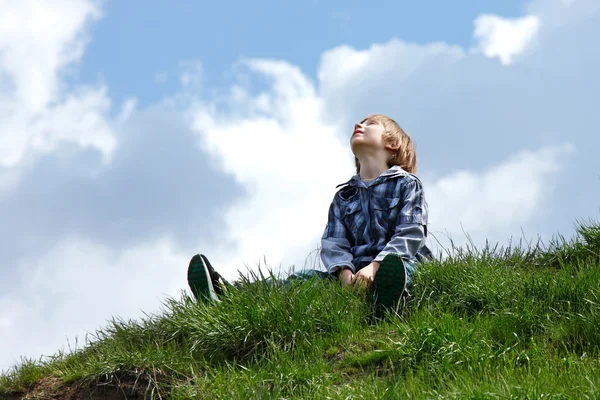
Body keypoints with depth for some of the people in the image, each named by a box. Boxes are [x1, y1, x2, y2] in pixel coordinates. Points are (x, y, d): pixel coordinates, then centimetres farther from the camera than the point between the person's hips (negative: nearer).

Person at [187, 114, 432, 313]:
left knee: (399, 268, -38)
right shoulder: (343, 197, 26)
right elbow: (334, 243, 10)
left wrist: (375, 267, -22)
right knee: (303, 280, -22)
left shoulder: (407, 184, 13)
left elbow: (410, 234, -3)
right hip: (356, 270, 3)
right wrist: (345, 273, -15)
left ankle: (387, 299, -76)